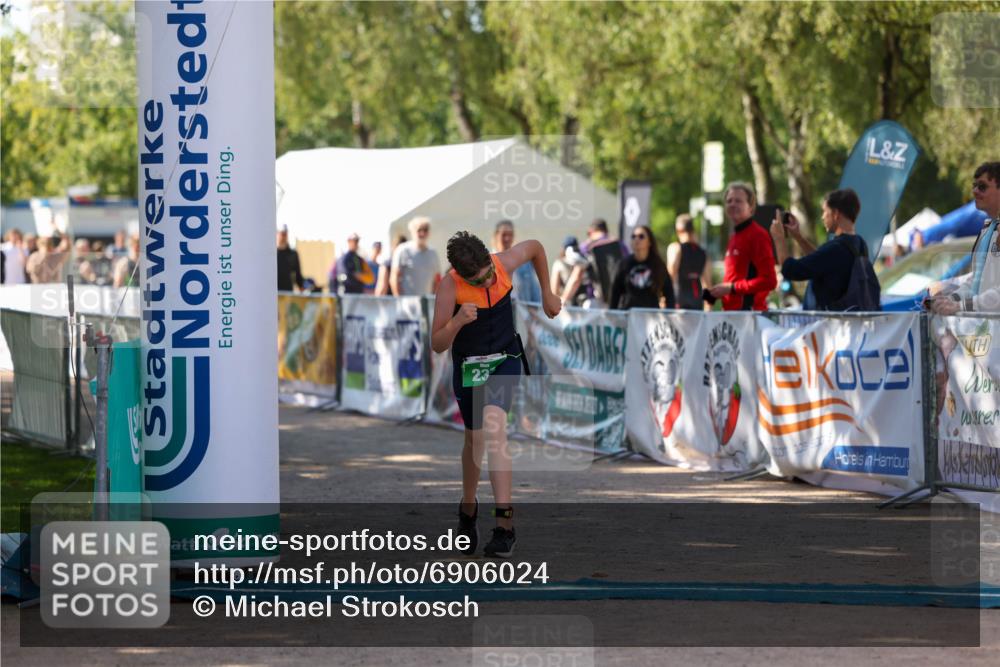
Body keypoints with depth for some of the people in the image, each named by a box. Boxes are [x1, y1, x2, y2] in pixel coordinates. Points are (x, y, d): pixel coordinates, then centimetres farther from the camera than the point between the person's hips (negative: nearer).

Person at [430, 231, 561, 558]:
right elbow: (438, 344, -24)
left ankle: (505, 523, -30)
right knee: (475, 439, 13)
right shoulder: (449, 286, -24)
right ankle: (468, 507, 44)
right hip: (468, 366, 1)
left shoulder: (505, 263, -19)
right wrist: (457, 321, -43)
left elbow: (535, 247, 6)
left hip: (505, 360, 0)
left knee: (493, 425, -22)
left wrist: (547, 293, 14)